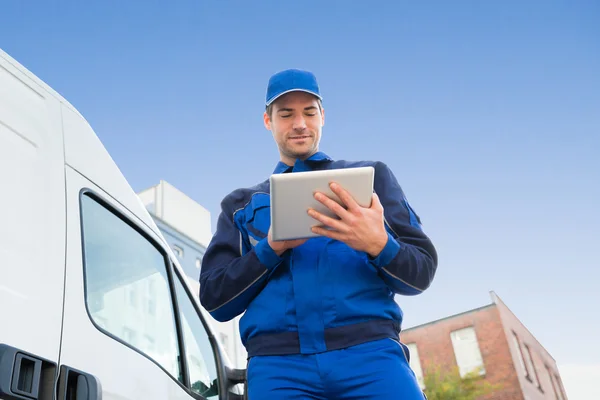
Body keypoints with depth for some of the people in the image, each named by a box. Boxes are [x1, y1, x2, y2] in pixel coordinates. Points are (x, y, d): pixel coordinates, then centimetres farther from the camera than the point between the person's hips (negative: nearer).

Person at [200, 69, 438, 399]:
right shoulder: (241, 203, 19)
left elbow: (421, 272, 11)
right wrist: (271, 248, -6)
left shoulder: (371, 175, 17)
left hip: (370, 350, 0)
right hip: (277, 363, 1)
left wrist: (379, 245, -11)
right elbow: (214, 299, 10)